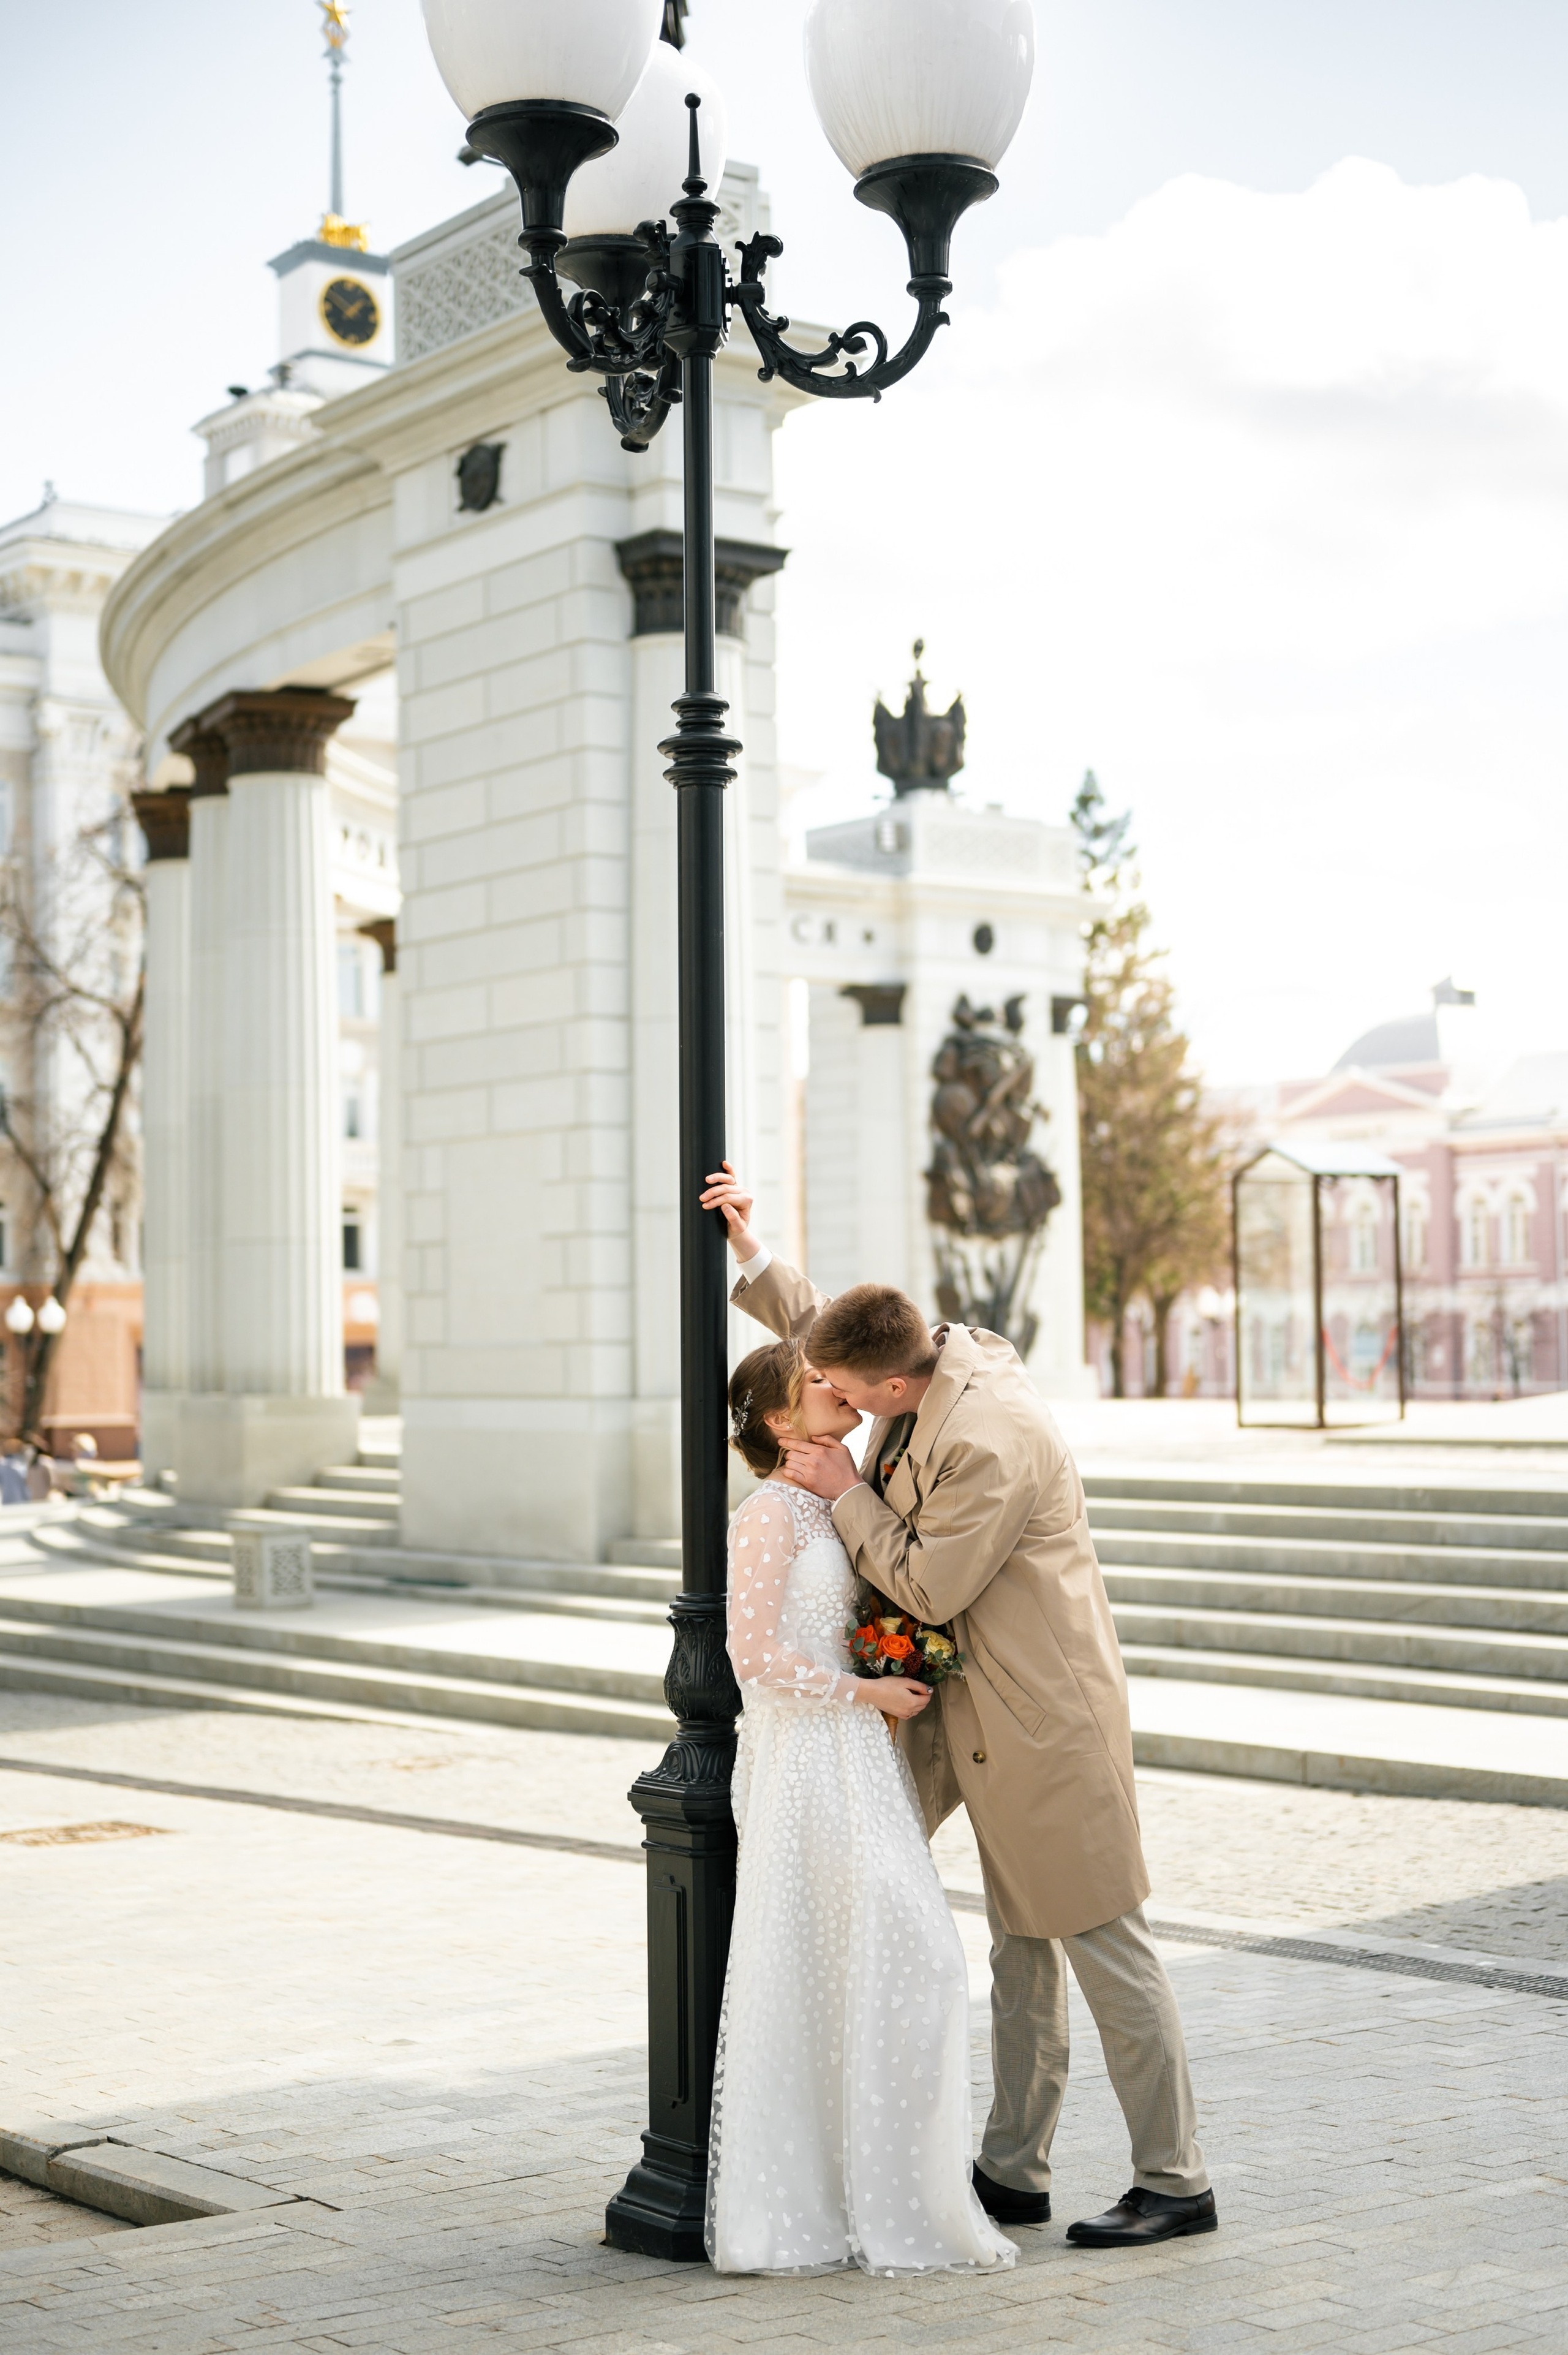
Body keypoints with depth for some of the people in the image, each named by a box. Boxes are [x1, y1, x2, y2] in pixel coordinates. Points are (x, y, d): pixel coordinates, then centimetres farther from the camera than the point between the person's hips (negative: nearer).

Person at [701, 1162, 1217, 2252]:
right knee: (1022, 1952, 16)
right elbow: (817, 1324, 20)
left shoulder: (988, 1444, -27)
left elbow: (929, 1590, -19)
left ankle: (1177, 2182, 8)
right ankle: (1015, 2172, 25)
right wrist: (749, 1247, 12)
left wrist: (844, 1491, -11)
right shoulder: (945, 1348, 2)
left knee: (1104, 1945, -2)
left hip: (1046, 1720, -10)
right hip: (994, 1716, 10)